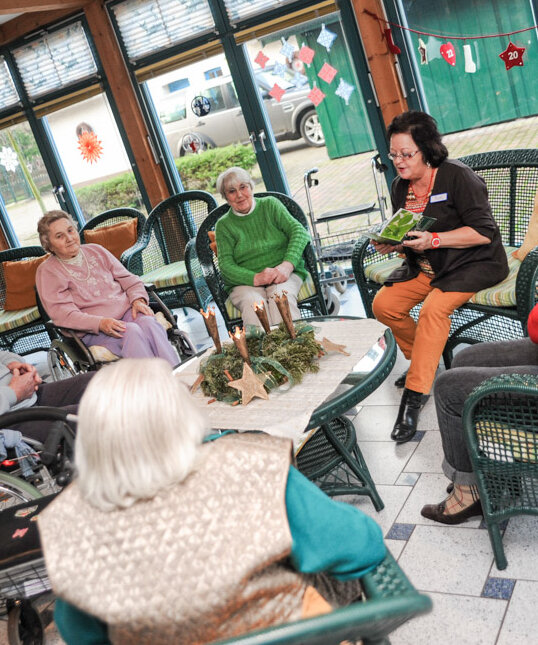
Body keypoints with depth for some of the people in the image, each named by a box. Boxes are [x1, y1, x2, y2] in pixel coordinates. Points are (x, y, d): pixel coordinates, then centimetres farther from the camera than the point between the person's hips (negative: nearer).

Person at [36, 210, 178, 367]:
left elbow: (128, 279, 19)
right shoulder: (47, 271, 4)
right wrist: (100, 323, -23)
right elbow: (63, 314, -8)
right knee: (132, 331, -34)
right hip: (93, 330, -4)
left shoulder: (96, 250, 18)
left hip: (127, 309, 4)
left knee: (148, 323, -30)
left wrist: (138, 300, -5)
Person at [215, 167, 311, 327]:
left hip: (284, 275, 0)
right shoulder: (223, 225, 11)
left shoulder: (270, 205, 13)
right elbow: (226, 265, 0)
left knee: (280, 294, -34)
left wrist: (287, 265, -17)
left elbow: (299, 231, 2)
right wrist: (256, 278, -20)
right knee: (253, 302, -34)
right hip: (245, 282, 0)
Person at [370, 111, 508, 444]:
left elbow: (484, 232, -19)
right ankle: (424, 358, 13)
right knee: (383, 305, -11)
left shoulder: (457, 176, -16)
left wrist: (433, 239, -28)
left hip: (472, 262, -7)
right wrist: (391, 243, -9)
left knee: (434, 307, -32)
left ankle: (414, 396, -27)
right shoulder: (401, 186, 5)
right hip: (426, 266, 7)